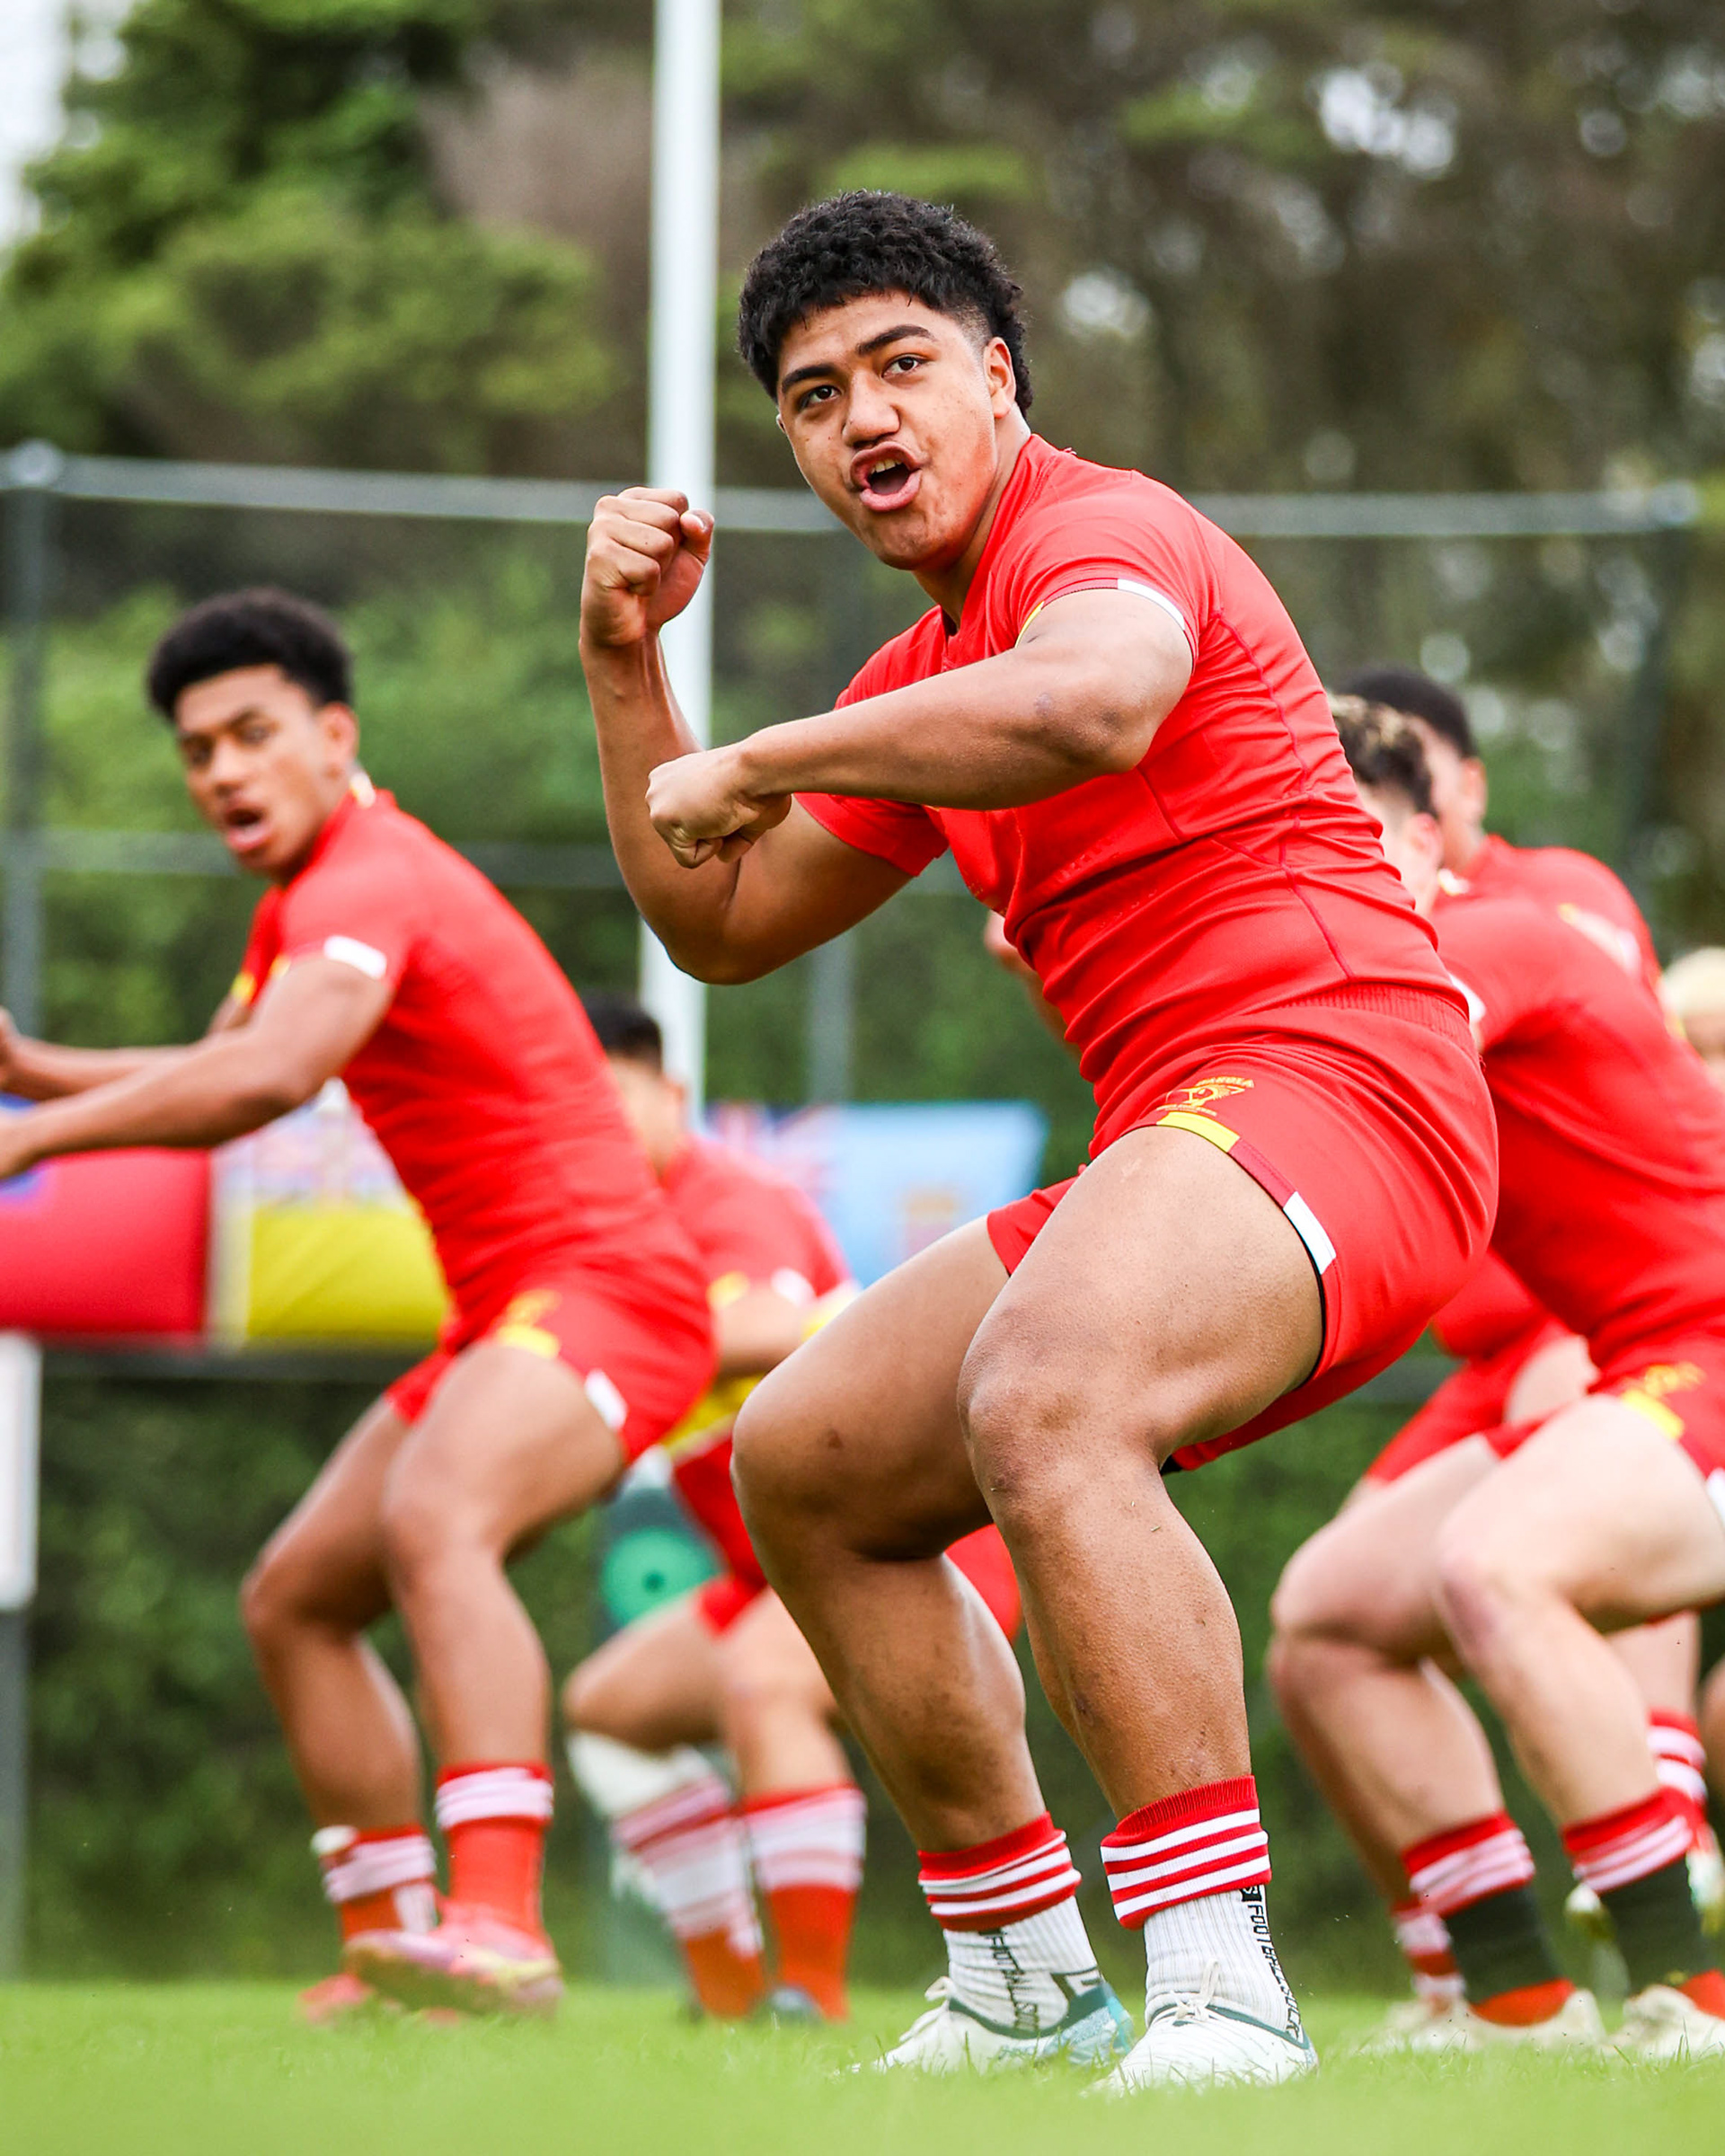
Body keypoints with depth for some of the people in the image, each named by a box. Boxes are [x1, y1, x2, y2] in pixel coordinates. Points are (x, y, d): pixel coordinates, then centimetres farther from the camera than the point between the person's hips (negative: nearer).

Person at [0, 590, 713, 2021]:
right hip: (505, 1311, 11)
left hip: (600, 1285, -11)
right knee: (295, 1600, 11)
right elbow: (216, 1080, 28)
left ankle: (500, 1929, -50)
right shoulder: (306, 897, 17)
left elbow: (270, 1078, -36)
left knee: (433, 1522, -36)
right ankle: (390, 1947, 16)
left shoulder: (370, 882, -17)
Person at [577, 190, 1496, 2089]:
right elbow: (721, 927, 30)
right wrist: (625, 662, 17)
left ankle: (1221, 1989, -40)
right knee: (804, 1467, 17)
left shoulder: (1099, 532, -8)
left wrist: (753, 764, -24)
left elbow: (1097, 704, -34)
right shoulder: (924, 676, 23)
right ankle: (1024, 1984, 23)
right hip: (1175, 1148, 11)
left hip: (1325, 1075, -11)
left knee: (1040, 1407, -37)